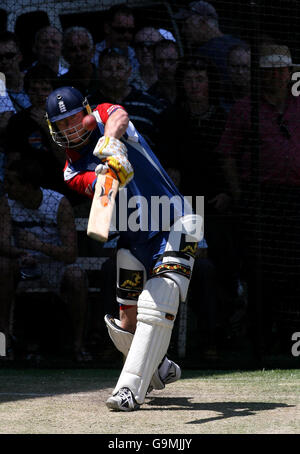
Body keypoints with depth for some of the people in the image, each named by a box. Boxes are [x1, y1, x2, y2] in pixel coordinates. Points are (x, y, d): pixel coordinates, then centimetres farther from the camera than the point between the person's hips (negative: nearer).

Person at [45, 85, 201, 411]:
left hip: (174, 230, -5)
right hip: (133, 239, 5)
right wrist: (111, 175, -44)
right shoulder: (73, 172, 4)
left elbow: (118, 117, -28)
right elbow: (100, 186, -20)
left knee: (157, 306, -22)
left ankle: (131, 388, -26)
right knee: (128, 323, 4)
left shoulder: (104, 115, -1)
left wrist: (110, 140, -50)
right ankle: (160, 369, 32)